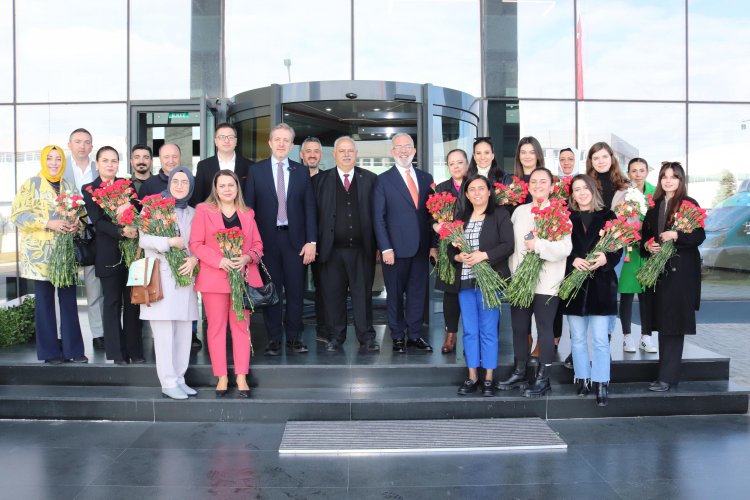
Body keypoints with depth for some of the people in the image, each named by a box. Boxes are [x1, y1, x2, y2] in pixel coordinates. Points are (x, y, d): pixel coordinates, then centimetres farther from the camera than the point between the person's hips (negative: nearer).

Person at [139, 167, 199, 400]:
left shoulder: (193, 213, 17)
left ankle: (179, 379, 15)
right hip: (161, 277, -5)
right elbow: (143, 239, -6)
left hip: (185, 276, 5)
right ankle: (168, 382, 2)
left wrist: (194, 259, -5)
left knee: (184, 332, 5)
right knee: (164, 334, -5)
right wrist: (171, 242, -16)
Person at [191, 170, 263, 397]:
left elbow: (257, 244, 10)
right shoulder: (203, 211, 3)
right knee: (216, 327, 3)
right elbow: (196, 244, -4)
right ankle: (221, 376, 10)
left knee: (241, 326, 4)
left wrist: (247, 258, -11)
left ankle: (241, 376, 9)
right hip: (214, 277, -2)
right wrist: (219, 261, -16)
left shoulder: (247, 214, 13)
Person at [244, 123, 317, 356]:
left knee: (295, 290, 4)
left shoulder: (301, 172, 8)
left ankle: (294, 337, 15)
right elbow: (249, 207, 2)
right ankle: (274, 339, 14)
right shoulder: (256, 170, 4)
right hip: (267, 238, -1)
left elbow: (309, 208, 5)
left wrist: (311, 241, -2)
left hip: (294, 239, 1)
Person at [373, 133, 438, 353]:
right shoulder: (383, 180, 0)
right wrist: (386, 248, -11)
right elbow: (378, 218, -4)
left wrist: (433, 245, 3)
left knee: (418, 293, 9)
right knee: (395, 295, 6)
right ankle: (398, 336, 18)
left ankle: (415, 335, 21)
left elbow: (432, 214, 11)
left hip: (421, 248, 3)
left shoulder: (425, 178, 11)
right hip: (396, 249, -3)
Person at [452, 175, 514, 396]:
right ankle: (472, 377, 16)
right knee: (469, 330, 7)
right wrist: (458, 257, -8)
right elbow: (450, 246, 13)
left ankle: (488, 379, 11)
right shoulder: (461, 217, 13)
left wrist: (483, 255, -19)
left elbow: (508, 245, -9)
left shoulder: (500, 215, -1)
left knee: (488, 330, 1)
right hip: (465, 280, 4)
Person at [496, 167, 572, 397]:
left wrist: (539, 245, -22)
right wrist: (513, 270, 4)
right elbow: (511, 243, 11)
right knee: (519, 327, 11)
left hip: (546, 283, -5)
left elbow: (565, 247, -15)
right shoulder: (519, 211, 12)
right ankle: (519, 373, 26)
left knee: (544, 329, 2)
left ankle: (543, 379, 12)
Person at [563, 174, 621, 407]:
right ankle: (582, 379, 20)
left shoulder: (607, 216, 4)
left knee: (600, 338, -3)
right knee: (578, 338, 9)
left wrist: (606, 258, -18)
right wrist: (573, 260, -17)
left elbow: (618, 248, 1)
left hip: (601, 284, -1)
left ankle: (601, 383, 4)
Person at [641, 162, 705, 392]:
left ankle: (667, 376, -5)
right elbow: (646, 233, 18)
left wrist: (676, 236, -21)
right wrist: (647, 245, -2)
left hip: (681, 271, -5)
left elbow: (700, 235, -7)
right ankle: (667, 372, 14)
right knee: (662, 322, 6)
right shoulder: (654, 205, 14)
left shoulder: (689, 204, -2)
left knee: (673, 323, -7)